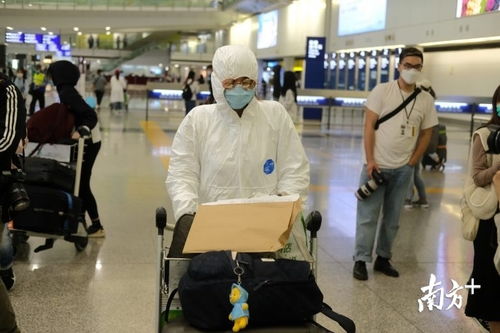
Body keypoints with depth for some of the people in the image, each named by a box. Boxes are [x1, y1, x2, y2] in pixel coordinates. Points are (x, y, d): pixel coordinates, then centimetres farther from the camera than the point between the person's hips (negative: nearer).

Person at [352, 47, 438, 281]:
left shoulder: (426, 100, 3)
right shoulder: (382, 91, -5)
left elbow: (426, 133, 10)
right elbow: (369, 126, -7)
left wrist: (412, 162, 2)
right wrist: (370, 160, -12)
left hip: (403, 169, 3)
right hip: (376, 165, -3)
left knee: (392, 218, 11)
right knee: (367, 216, 0)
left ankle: (383, 259, 23)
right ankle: (361, 261, 8)